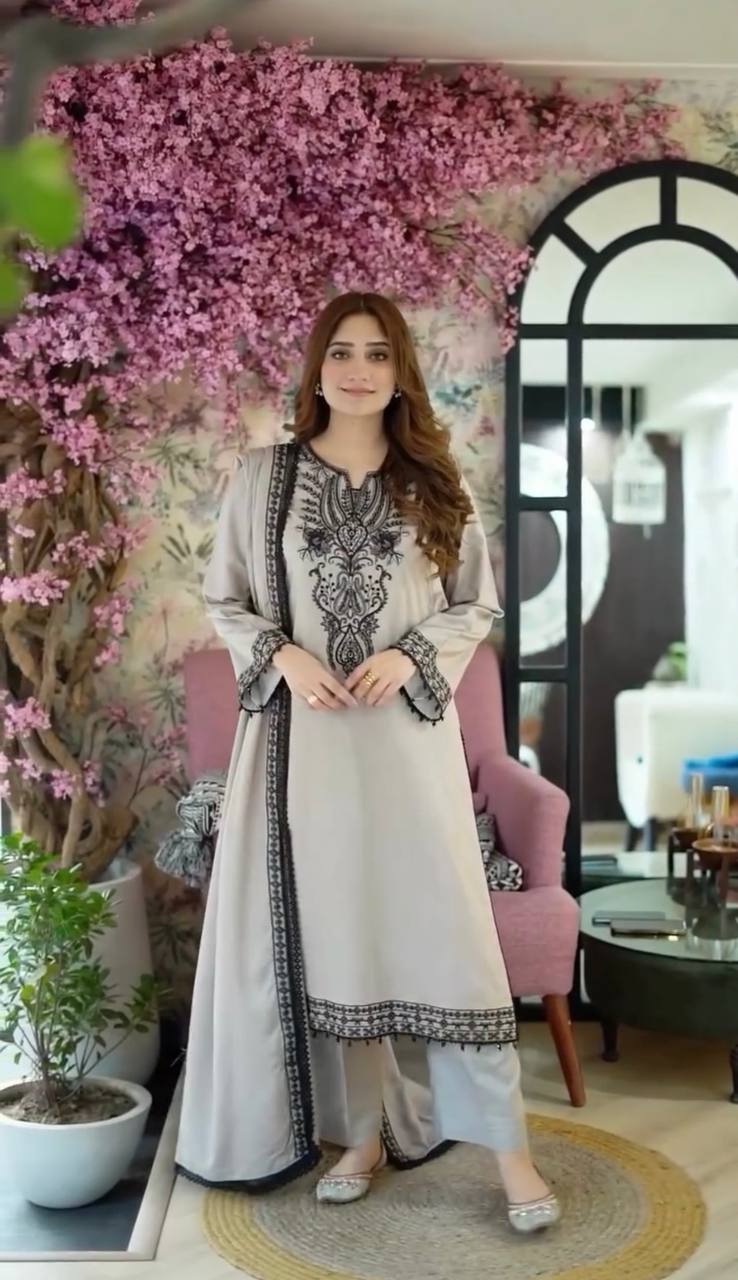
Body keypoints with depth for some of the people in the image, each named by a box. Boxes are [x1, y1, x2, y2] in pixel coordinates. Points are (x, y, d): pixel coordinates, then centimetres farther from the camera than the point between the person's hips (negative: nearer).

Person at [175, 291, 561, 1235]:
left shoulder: (434, 483, 5)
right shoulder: (264, 476, 4)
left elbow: (478, 605, 8)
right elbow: (223, 600, 7)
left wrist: (410, 657, -10)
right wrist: (283, 655, -11)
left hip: (409, 729, 0)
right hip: (303, 731, 1)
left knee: (443, 926, -1)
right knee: (332, 928, 6)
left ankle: (510, 1149, 10)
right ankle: (366, 1133, 22)